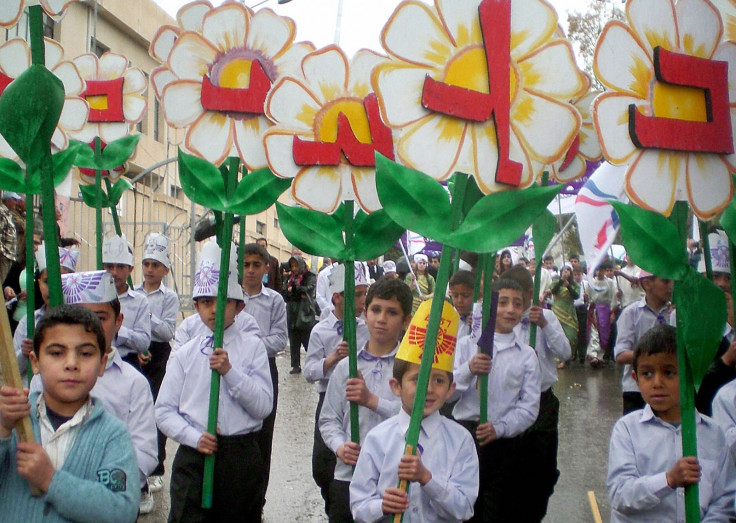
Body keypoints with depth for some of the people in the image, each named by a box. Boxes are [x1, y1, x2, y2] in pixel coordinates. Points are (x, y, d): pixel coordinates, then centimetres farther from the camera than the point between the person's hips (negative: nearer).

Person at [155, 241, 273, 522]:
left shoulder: (252, 346, 2)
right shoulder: (184, 354, 6)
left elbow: (263, 406, -5)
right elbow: (164, 411, 4)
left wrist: (230, 371, -15)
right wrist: (194, 437, -11)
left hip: (241, 458, 0)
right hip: (193, 456, 1)